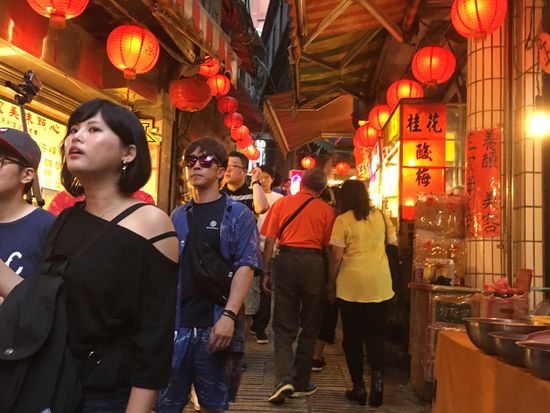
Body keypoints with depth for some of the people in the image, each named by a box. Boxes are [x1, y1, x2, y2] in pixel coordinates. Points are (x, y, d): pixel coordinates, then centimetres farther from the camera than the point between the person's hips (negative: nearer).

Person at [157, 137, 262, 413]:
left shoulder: (238, 214, 1)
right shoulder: (178, 216, 12)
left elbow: (246, 266, -9)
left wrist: (229, 315, -20)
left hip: (216, 325, -3)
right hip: (176, 323, 3)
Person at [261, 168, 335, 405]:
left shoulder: (282, 203, 5)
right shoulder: (326, 210, 3)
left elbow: (269, 241, 3)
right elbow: (327, 246, 3)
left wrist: (266, 272, 7)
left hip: (286, 260, 1)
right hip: (313, 262, 0)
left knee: (284, 326, 8)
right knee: (309, 326, 13)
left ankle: (284, 379, -7)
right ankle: (300, 384, 19)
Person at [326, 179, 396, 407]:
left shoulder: (343, 220, -7)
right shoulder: (380, 216, 4)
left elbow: (337, 257, -9)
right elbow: (395, 243, 11)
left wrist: (331, 285, 2)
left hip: (352, 285, -3)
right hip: (380, 285, 3)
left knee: (353, 336, 10)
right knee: (376, 335, 13)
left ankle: (359, 386, 14)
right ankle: (377, 376, -7)